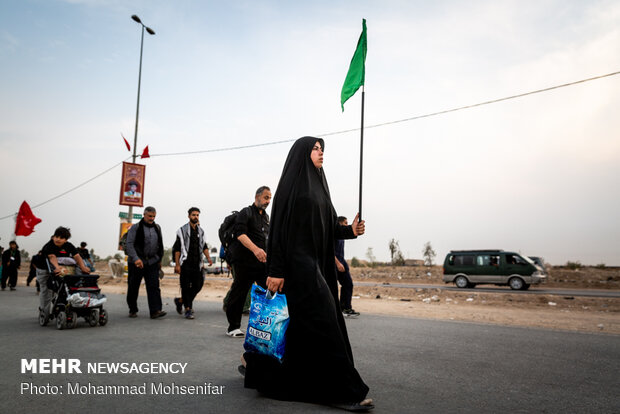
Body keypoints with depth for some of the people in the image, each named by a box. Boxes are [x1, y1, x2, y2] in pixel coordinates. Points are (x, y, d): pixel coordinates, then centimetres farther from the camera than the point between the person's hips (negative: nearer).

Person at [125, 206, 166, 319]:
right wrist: (136, 258, -24)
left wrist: (159, 259, 18)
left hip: (152, 262, 3)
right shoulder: (135, 227, -4)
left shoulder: (157, 228, 12)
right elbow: (129, 244, -13)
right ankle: (133, 310, 21)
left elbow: (160, 245, 21)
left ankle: (155, 311, -13)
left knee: (154, 286, -9)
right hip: (136, 262, -3)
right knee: (133, 287, 6)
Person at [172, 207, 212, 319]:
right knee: (186, 287, -4)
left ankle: (180, 300, 24)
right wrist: (177, 264, -10)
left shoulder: (201, 231, 15)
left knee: (198, 286, 4)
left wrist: (208, 257, 3)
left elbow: (204, 246, 21)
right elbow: (177, 249, -3)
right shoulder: (183, 230, 0)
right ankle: (188, 309, 3)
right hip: (186, 263, -5)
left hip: (197, 264, 5)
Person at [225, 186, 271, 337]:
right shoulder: (246, 213, -4)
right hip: (246, 262, -7)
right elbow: (240, 234, -20)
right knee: (239, 294, 0)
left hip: (263, 262, 7)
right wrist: (255, 249, -34)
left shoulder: (267, 217, 20)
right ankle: (233, 327, 12)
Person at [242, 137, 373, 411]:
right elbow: (279, 227, -13)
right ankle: (341, 391, -2)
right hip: (298, 264, -9)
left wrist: (350, 230, -2)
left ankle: (256, 363, 30)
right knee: (322, 322, -9)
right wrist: (276, 270, -18)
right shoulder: (291, 183, -7)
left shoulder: (317, 184, 18)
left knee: (304, 324, 13)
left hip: (318, 264, 9)